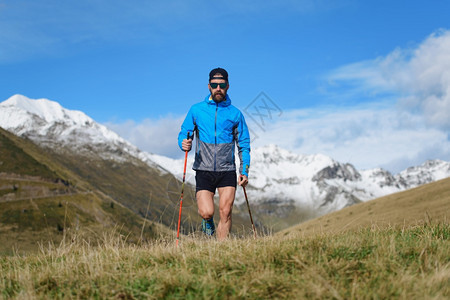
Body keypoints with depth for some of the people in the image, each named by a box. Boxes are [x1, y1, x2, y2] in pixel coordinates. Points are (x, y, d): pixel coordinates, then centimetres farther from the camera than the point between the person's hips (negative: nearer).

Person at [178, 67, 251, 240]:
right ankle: (207, 222, 23)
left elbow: (244, 144, 10)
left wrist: (244, 171, 1)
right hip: (204, 171, 0)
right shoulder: (196, 110, 6)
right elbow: (184, 134, 7)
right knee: (206, 212, -13)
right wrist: (184, 143, -17)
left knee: (225, 213, -9)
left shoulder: (235, 114, 7)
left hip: (227, 171, 1)